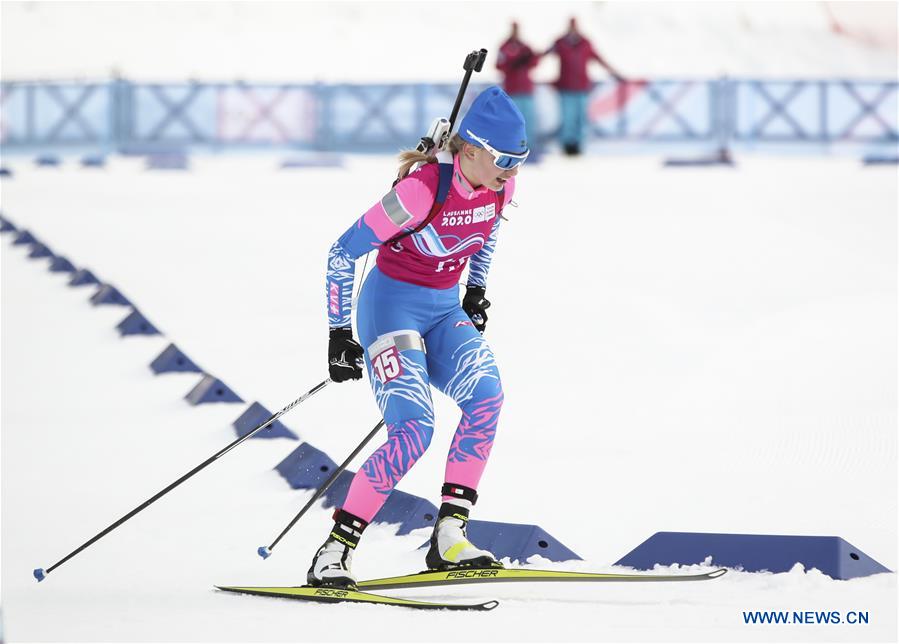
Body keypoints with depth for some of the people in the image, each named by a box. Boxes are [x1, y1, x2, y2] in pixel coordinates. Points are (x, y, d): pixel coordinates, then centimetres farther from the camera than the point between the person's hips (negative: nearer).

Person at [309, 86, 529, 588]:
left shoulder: (501, 183, -7)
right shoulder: (422, 189, -27)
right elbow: (344, 253, -19)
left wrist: (477, 290, 20)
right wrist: (340, 334, -16)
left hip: (445, 307, 7)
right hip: (393, 303, -6)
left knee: (486, 395, -21)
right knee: (415, 429, -22)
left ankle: (449, 538, -17)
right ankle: (334, 554, -14)